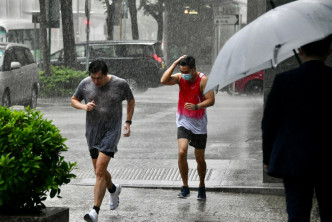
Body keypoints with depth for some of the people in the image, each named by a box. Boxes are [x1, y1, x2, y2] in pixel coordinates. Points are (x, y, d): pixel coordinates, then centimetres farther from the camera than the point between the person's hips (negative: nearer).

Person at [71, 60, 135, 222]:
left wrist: (128, 122, 3)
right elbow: (74, 100, 9)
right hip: (93, 132, 4)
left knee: (100, 171, -16)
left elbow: (131, 100, 9)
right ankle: (113, 190, 49)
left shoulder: (120, 84, -9)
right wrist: (84, 106, -12)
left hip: (111, 131, -4)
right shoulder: (85, 84, -5)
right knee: (100, 171, 16)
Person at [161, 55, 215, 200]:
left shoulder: (203, 80, -11)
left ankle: (202, 187, 30)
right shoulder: (180, 78, -2)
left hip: (199, 124, -2)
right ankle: (185, 187, -9)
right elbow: (164, 81, -18)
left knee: (200, 159, 8)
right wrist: (175, 63, -18)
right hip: (183, 123, 2)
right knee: (182, 152, -18)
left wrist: (196, 106, -32)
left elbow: (211, 100, -16)